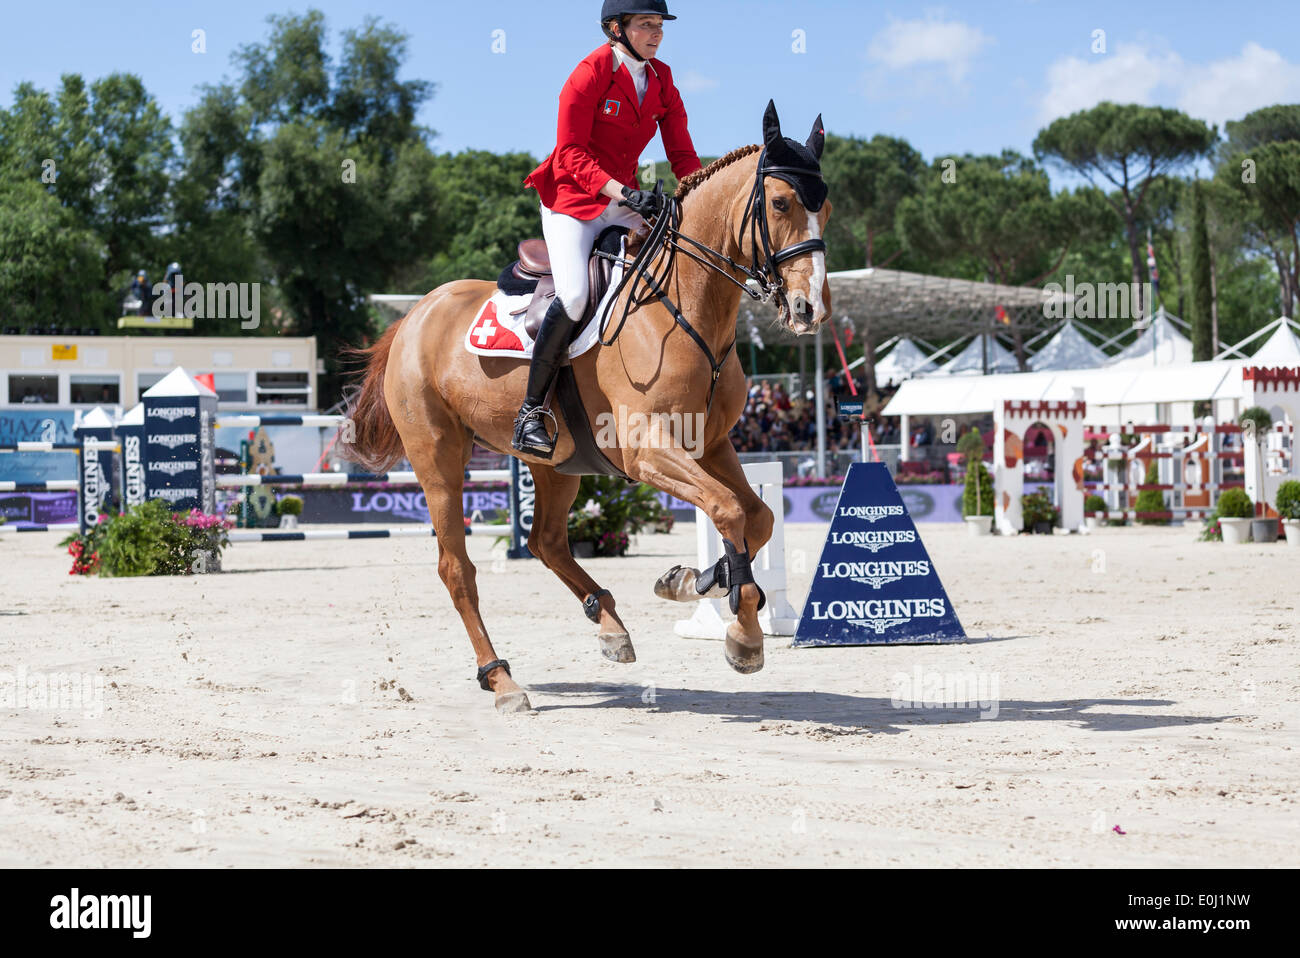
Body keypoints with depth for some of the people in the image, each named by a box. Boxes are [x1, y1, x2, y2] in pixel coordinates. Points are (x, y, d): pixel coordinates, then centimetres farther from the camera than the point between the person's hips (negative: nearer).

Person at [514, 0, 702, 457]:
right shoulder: (590, 74, -12)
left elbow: (682, 154, 6)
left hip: (625, 204, 6)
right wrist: (621, 191, -31)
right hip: (573, 200, -6)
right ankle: (530, 411, -14)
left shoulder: (661, 81, 7)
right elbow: (570, 153, -18)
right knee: (574, 295, -27)